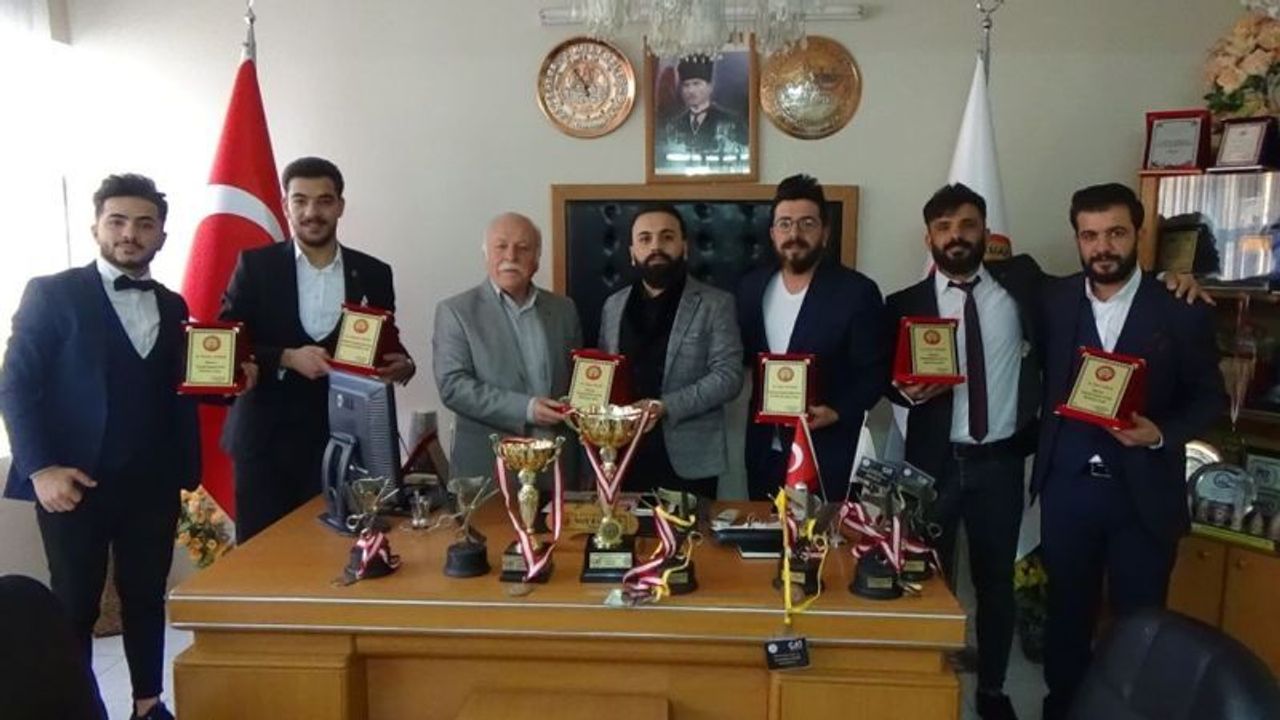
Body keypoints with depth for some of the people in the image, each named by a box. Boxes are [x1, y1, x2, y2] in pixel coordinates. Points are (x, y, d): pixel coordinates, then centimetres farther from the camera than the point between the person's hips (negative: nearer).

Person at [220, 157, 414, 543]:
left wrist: (403, 365, -12)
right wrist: (287, 358, -17)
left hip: (341, 437, 1)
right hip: (265, 438, 0)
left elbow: (385, 347, 11)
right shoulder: (255, 265, 2)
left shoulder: (373, 273, 6)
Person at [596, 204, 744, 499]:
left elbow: (728, 376, -8)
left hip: (688, 459, -3)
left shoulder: (715, 304, -1)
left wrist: (666, 407, -18)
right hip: (625, 456, 3)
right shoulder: (614, 305, 12)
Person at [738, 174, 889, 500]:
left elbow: (874, 372, -7)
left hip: (826, 454, -4)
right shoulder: (752, 286, 5)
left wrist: (838, 413, -20)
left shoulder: (856, 291, -9)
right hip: (765, 450, 4)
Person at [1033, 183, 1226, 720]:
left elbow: (1210, 397, -2)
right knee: (1067, 611, 17)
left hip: (1145, 492, -2)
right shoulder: (1054, 301, 0)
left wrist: (1162, 433, -18)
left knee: (1139, 621, 11)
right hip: (1067, 486, 2)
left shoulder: (1181, 309, -6)